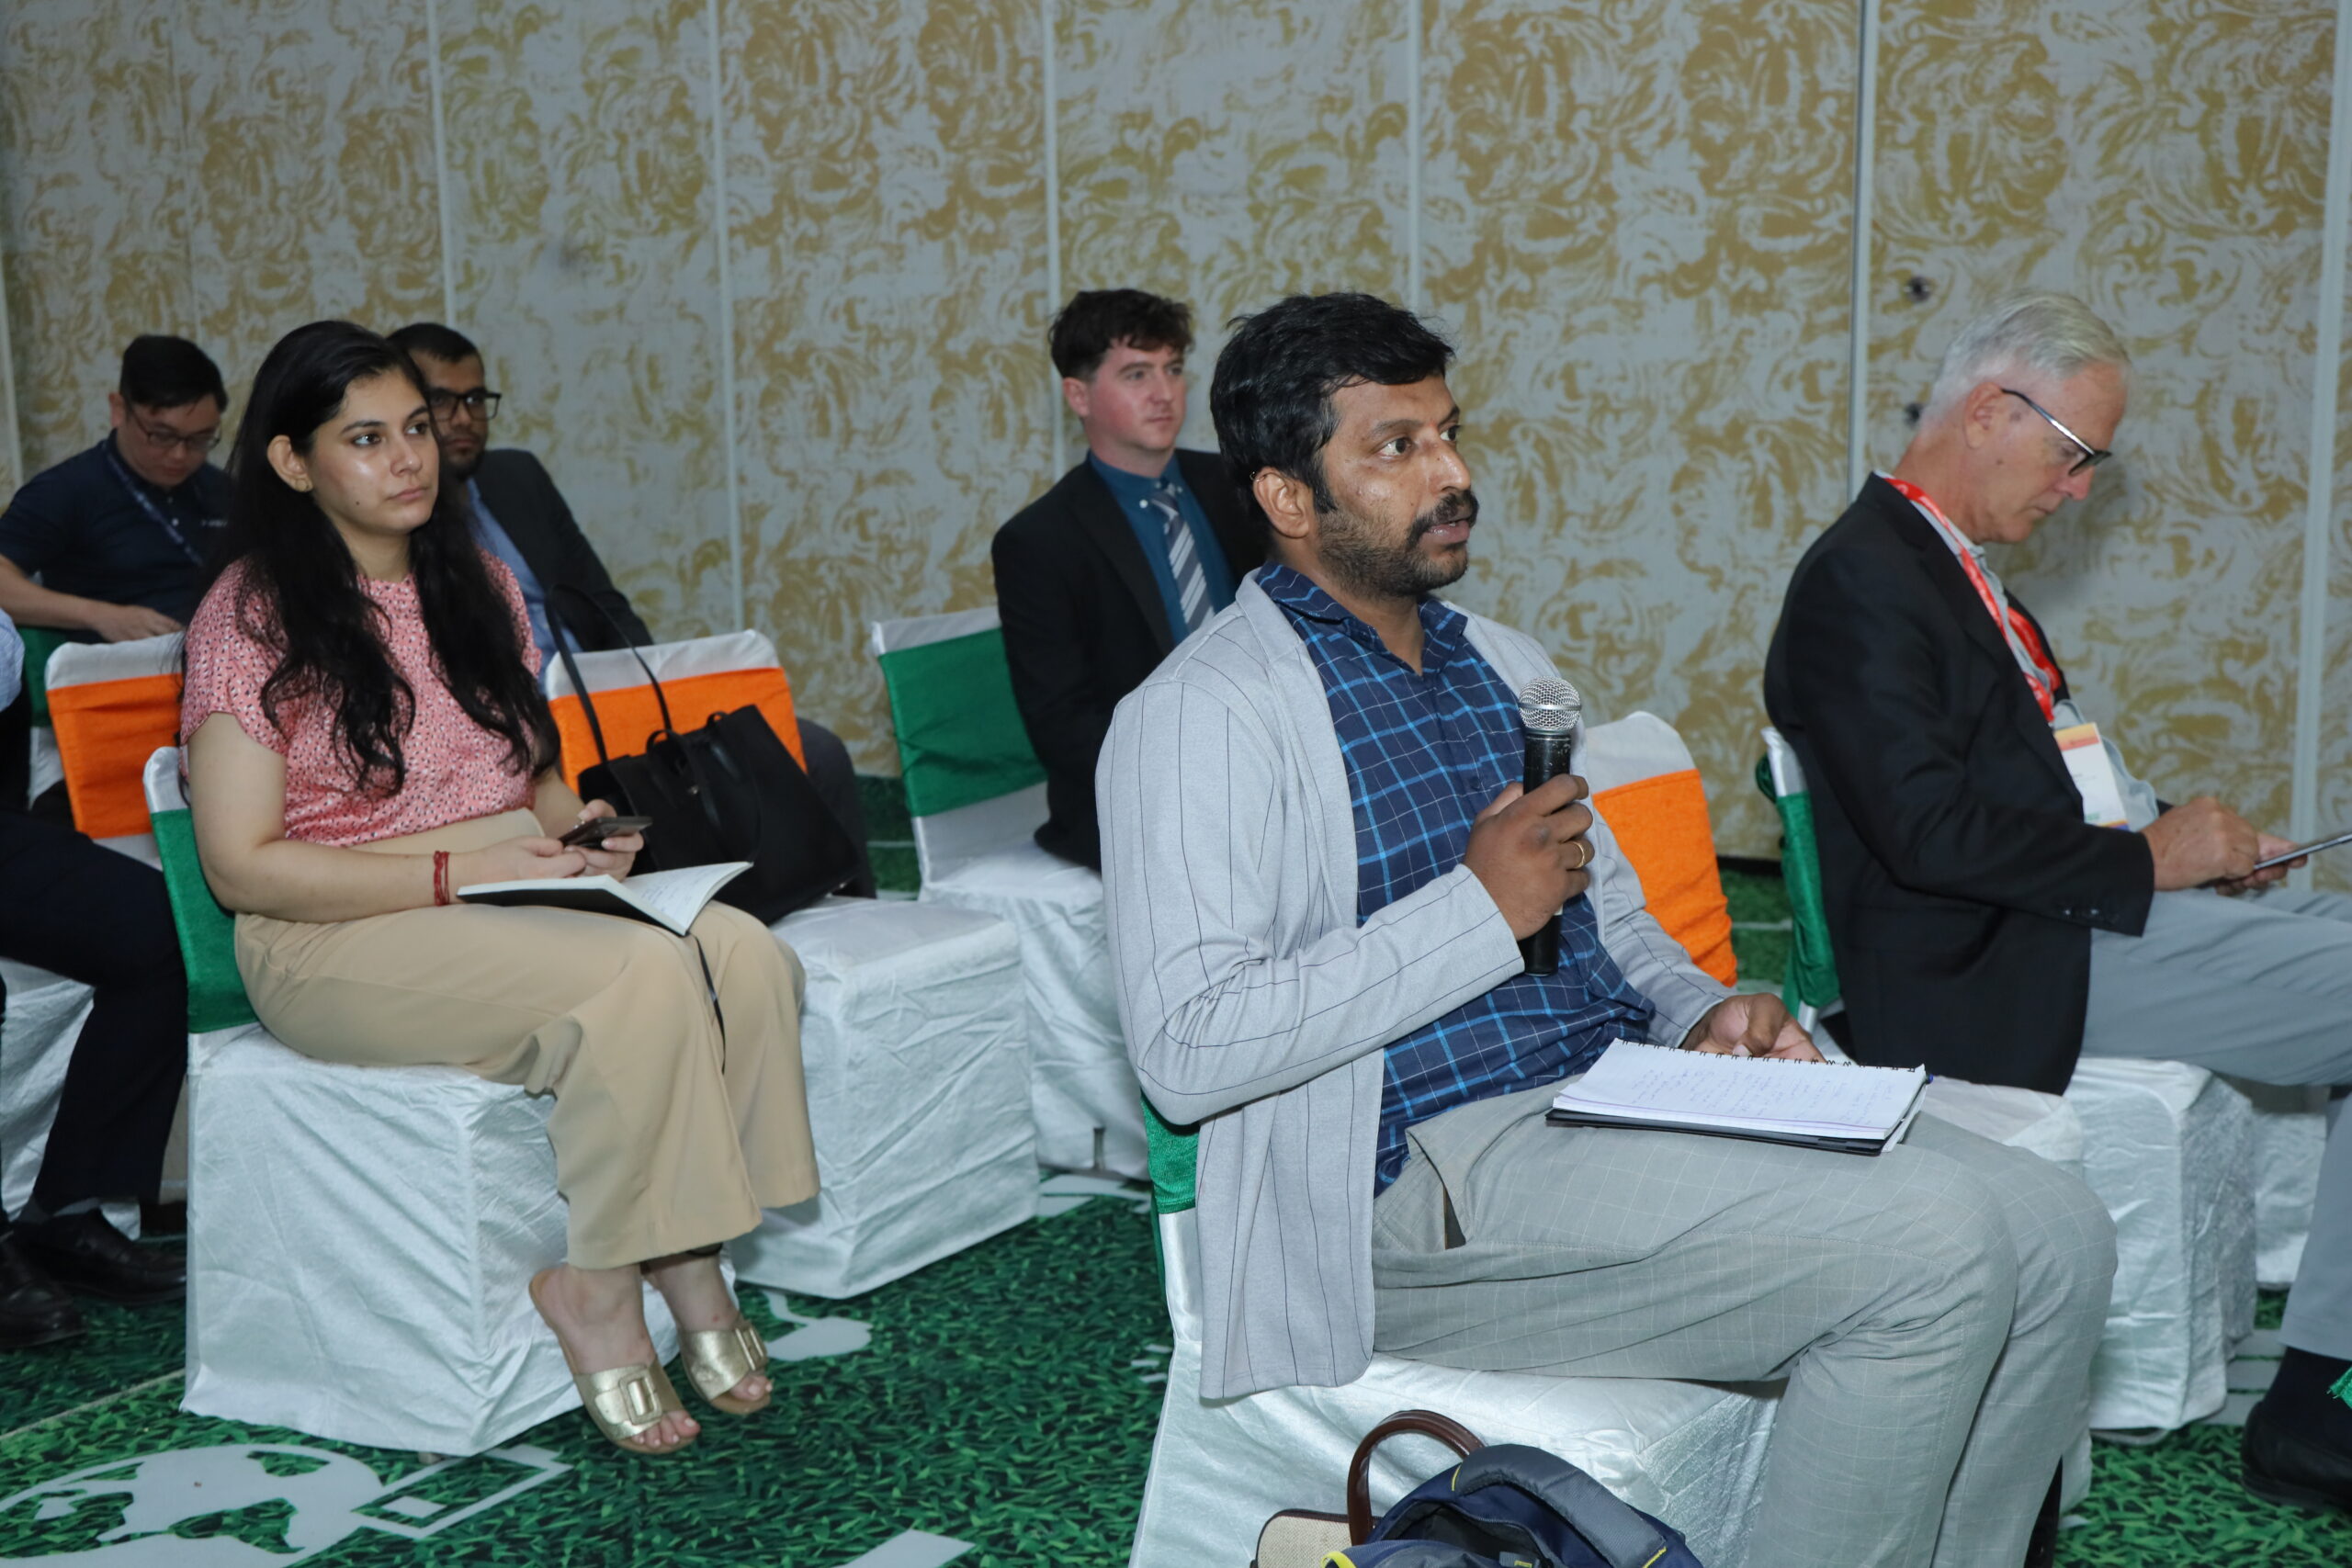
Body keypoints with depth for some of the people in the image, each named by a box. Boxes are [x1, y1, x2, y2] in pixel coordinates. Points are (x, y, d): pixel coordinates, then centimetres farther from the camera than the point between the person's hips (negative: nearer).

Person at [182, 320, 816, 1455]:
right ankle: (597, 1280, -15)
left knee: (746, 956, -24)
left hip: (521, 896, 6)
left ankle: (686, 1253, -15)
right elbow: (242, 866, -10)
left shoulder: (478, 583, 15)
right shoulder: (251, 616, -5)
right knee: (643, 977, -32)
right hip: (343, 938, -6)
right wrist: (456, 874, -18)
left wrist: (581, 828, -1)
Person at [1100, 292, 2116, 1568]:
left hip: (1623, 1095, 8)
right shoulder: (1203, 713, -7)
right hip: (1431, 1178, -8)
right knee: (1933, 1245, -22)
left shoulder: (1504, 667, 19)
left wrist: (1699, 1015, 3)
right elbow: (1184, 1053, -17)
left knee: (2054, 1237, -6)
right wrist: (1479, 909, -16)